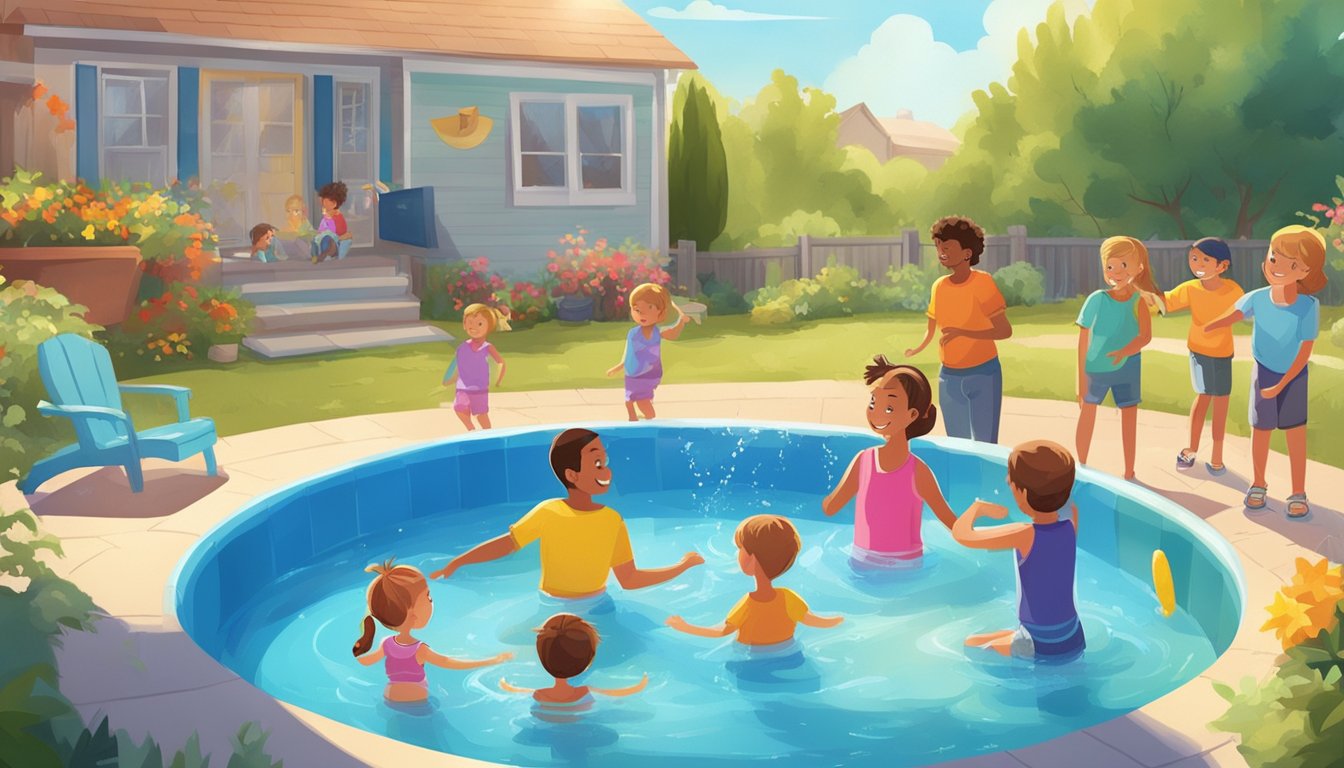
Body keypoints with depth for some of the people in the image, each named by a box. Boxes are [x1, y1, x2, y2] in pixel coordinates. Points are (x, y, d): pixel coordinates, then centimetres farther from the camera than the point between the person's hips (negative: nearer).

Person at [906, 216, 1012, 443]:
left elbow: (1005, 331, -19)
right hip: (949, 377, 5)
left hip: (983, 375, -5)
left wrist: (962, 332, -29)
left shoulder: (982, 282, -15)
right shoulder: (939, 286, 0)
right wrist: (916, 349, -5)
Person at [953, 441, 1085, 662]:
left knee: (971, 644, 17)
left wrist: (978, 507, -6)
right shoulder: (1071, 526, -8)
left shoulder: (1025, 534, -25)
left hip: (1041, 649, -7)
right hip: (1074, 641, 7)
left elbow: (961, 534, -26)